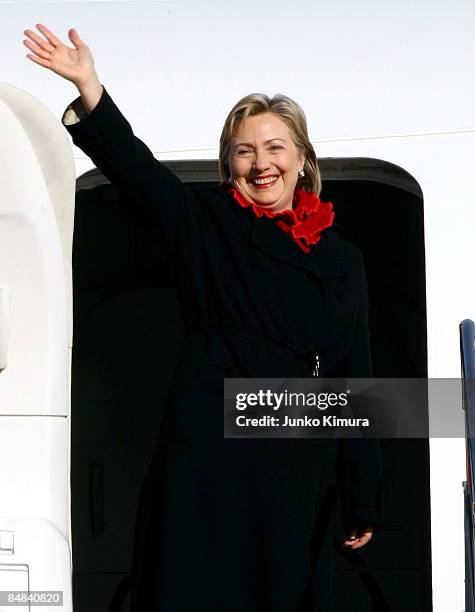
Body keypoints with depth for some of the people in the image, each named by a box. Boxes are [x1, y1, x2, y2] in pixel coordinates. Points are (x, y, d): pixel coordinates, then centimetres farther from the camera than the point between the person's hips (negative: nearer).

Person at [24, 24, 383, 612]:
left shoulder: (342, 258, 13)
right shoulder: (207, 225, 7)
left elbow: (355, 381, 11)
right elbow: (135, 168, -10)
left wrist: (363, 499, 8)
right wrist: (89, 88, -26)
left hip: (301, 474, 3)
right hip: (210, 459, -3)